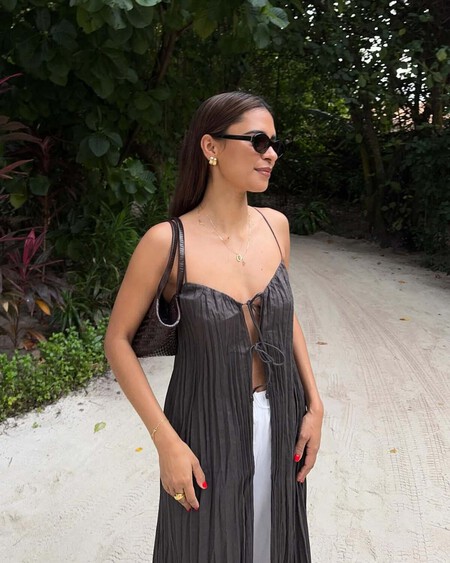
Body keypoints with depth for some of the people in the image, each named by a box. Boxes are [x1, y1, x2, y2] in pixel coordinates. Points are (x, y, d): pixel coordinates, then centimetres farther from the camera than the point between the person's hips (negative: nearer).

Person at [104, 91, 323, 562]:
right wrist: (166, 441, -14)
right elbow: (117, 340, -11)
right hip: (207, 426, -4)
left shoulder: (275, 225, -5)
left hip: (279, 419, 5)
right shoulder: (167, 241, -19)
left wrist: (314, 405, 3)